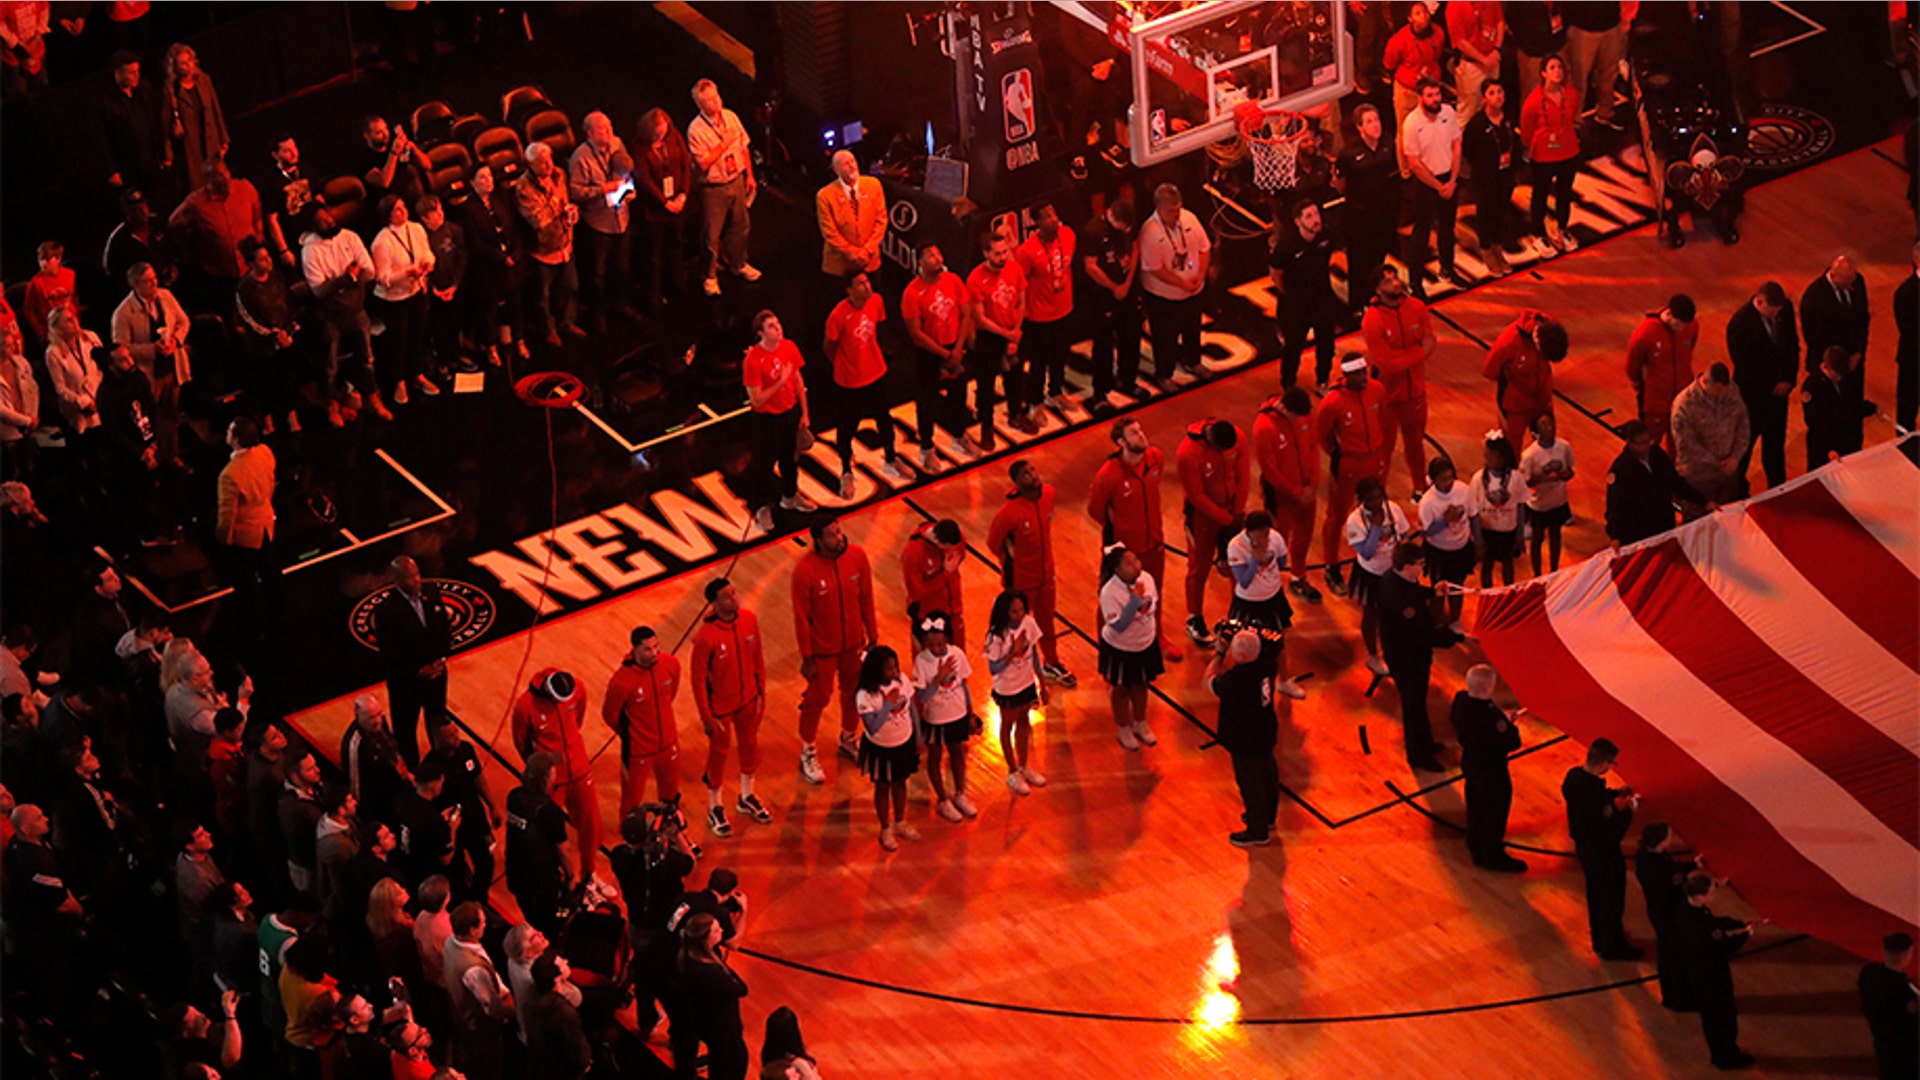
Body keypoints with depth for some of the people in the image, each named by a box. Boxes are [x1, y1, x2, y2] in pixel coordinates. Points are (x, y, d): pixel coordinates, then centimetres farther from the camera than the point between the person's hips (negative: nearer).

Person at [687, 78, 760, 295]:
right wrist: (723, 144, -26)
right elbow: (704, 163, -23)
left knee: (740, 226, 20)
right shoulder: (696, 130, -21)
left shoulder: (730, 117, -3)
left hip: (736, 181, 5)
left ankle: (739, 263, 43)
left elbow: (744, 148, 8)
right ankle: (710, 277, 22)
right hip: (714, 188, -5)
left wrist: (749, 175, 11)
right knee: (713, 234, 5)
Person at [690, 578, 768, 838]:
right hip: (720, 706, -5)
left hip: (748, 699, 5)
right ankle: (715, 809, 36)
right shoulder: (706, 637, -30)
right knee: (719, 753, 14)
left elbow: (758, 657, 2)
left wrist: (761, 692, 7)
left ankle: (747, 798, 47)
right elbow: (699, 679, -20)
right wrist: (706, 717, -14)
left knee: (750, 745, 22)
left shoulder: (749, 620, -14)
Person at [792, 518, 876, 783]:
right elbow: (801, 617, -17)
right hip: (823, 649, -4)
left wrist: (873, 637, 5)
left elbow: (866, 599, -1)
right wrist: (807, 658, -12)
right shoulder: (805, 570, -27)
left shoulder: (857, 556, -14)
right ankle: (808, 754, 31)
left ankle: (848, 740, 47)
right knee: (817, 698, 10)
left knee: (853, 692, 22)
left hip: (853, 643, 5)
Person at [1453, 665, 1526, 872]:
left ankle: (1476, 847, 47)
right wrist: (1510, 725, -10)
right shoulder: (1489, 715, -38)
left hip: (1469, 763, 8)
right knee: (1494, 813, 14)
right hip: (1490, 772, -8)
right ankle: (1493, 857, 32)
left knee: (1475, 808, 27)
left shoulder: (1460, 700, -13)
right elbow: (1512, 743, -32)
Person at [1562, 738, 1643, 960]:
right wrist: (1628, 809, -17)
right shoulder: (1595, 793, -38)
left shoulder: (1574, 776, -11)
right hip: (1602, 854, -8)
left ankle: (1600, 940, 46)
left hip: (1583, 847, 8)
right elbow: (1614, 831, -32)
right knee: (1611, 900, 14)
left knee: (1595, 896, 27)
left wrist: (1615, 793, 1)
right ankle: (1612, 947, 33)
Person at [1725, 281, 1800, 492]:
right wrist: (1772, 386, -15)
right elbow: (1744, 364, -20)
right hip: (1753, 393, -5)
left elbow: (1792, 344, 4)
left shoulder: (1785, 308, -8)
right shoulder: (1740, 323, -25)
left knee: (1776, 442, 17)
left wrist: (1789, 379, -6)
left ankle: (1778, 488, 30)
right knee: (1746, 441, 11)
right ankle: (1737, 488, 30)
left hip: (1779, 388, 5)